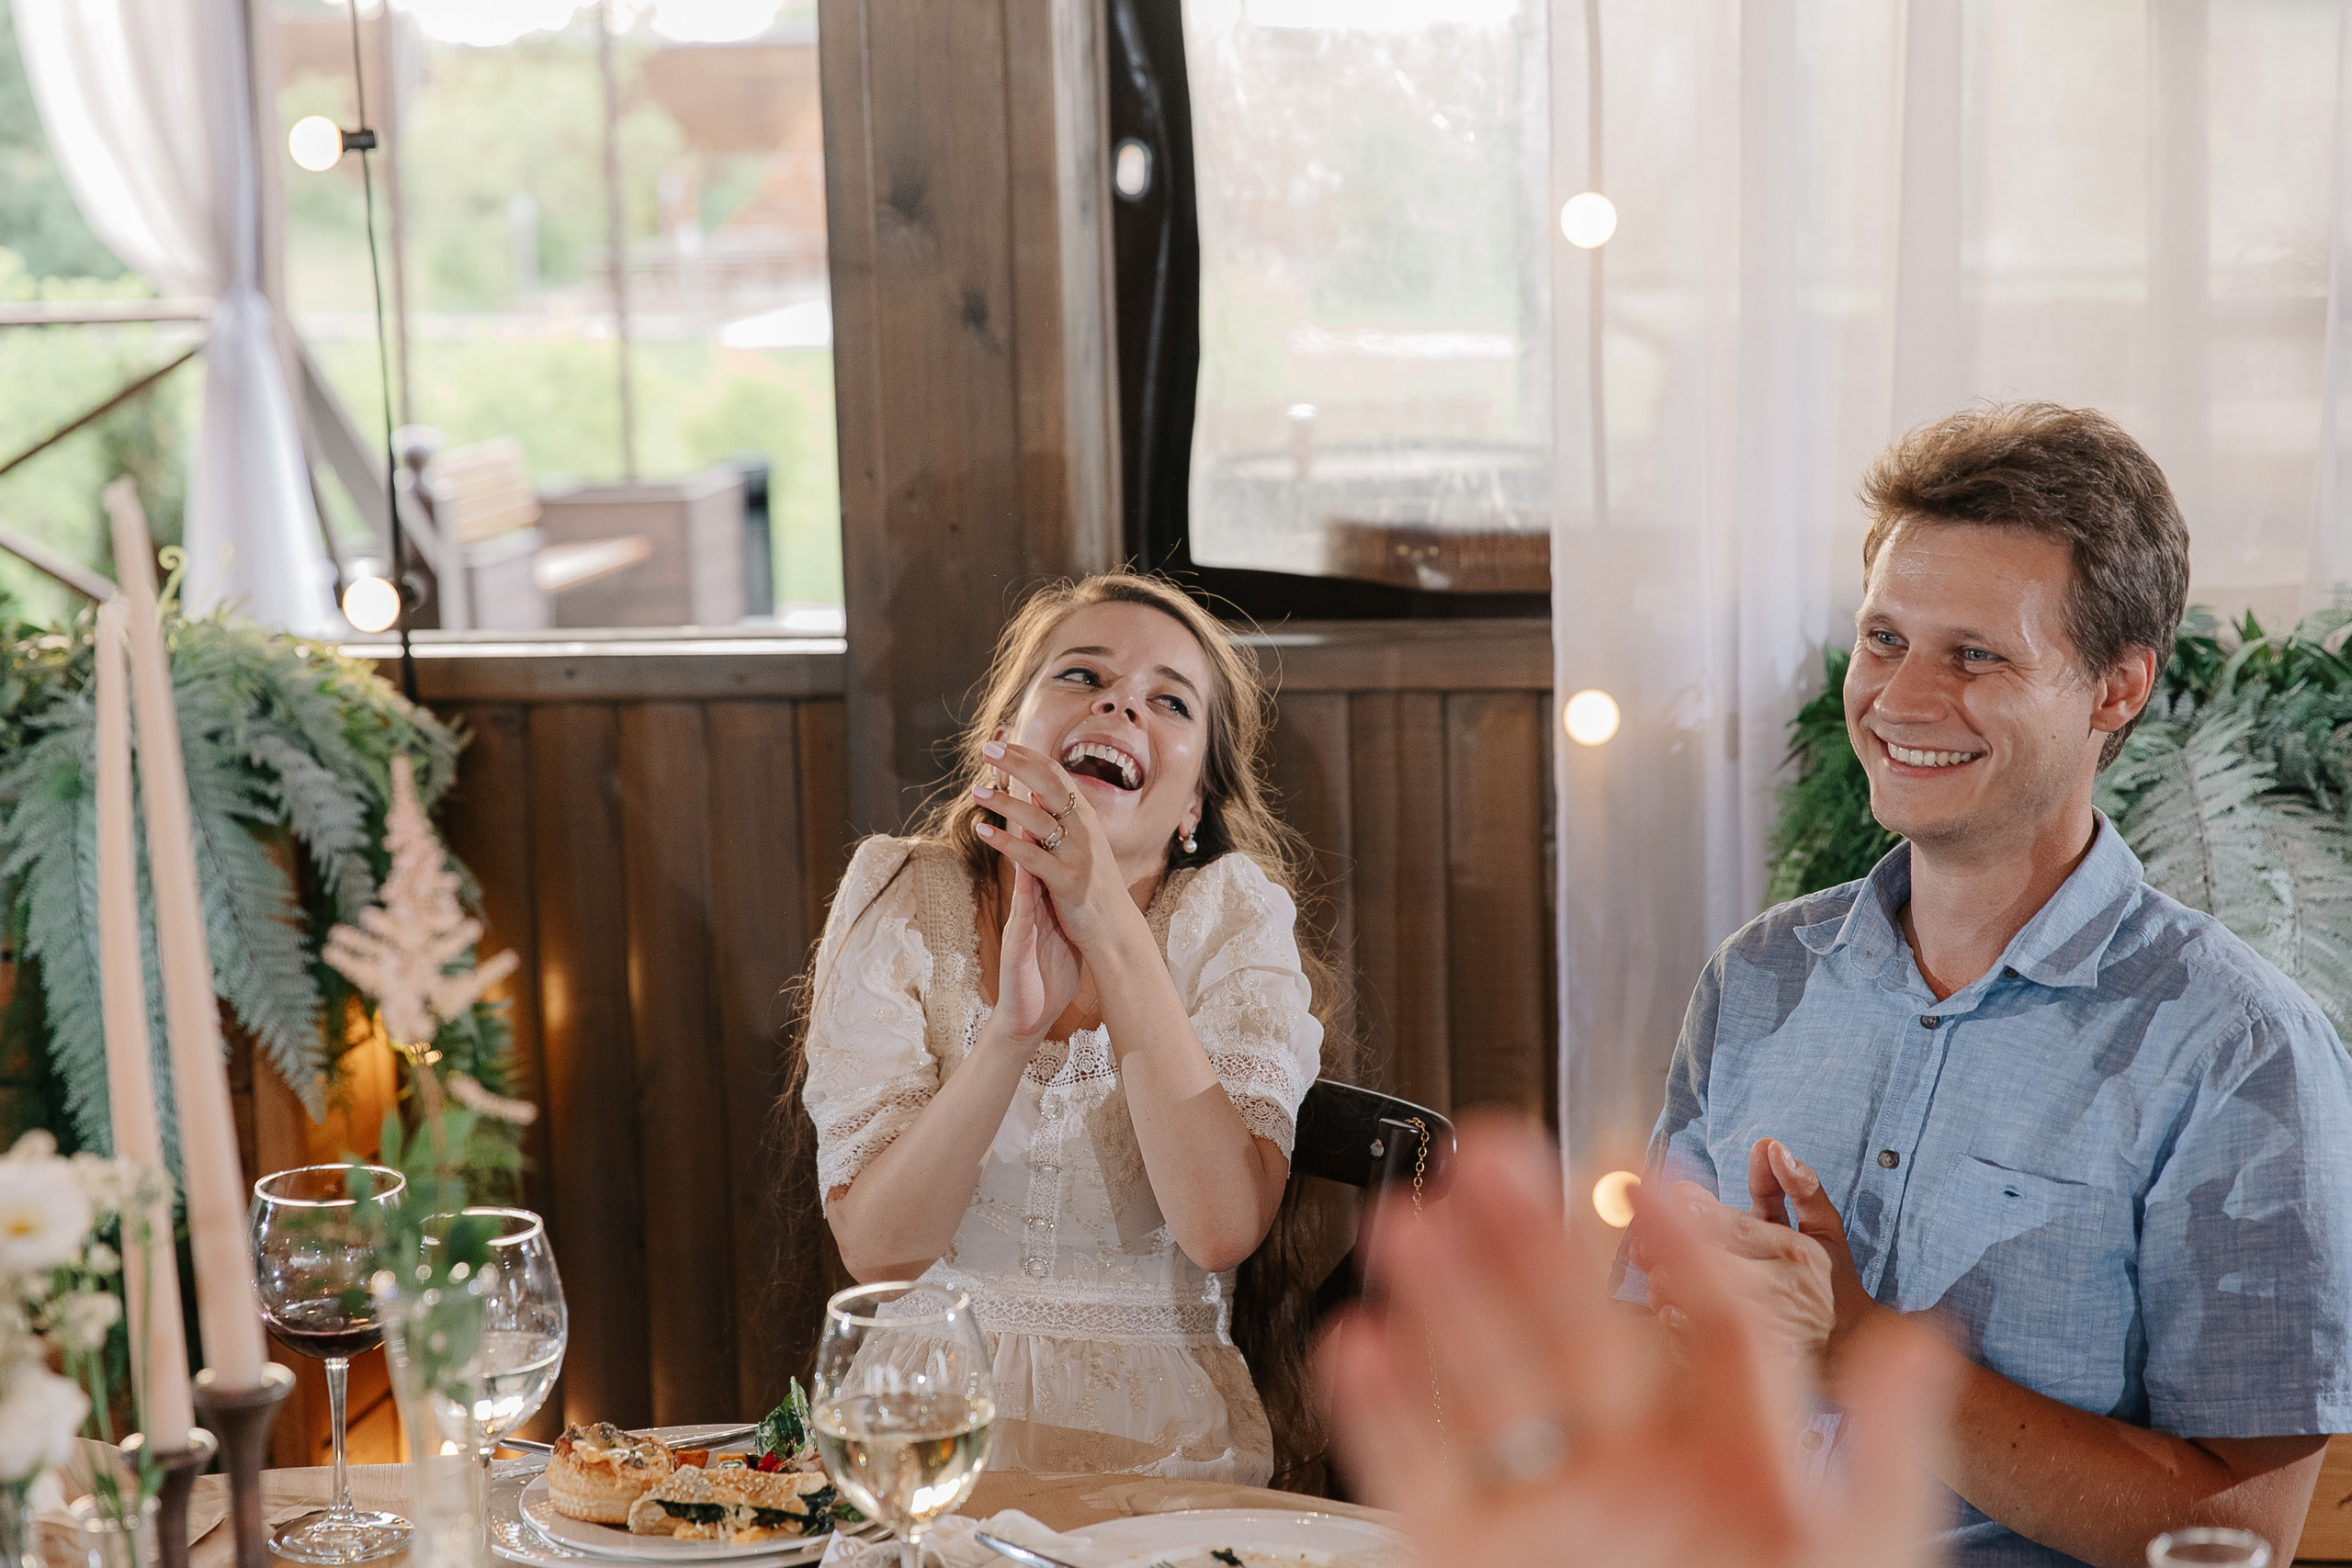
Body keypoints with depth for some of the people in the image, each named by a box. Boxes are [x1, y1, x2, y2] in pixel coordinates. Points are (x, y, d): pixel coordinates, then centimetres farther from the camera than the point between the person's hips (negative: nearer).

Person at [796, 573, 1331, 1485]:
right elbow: (876, 1248, -10)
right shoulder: (900, 898, -1)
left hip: (1167, 1455, -2)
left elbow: (1223, 1230, -19)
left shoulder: (1232, 914, -4)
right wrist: (1014, 1025, -25)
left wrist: (1110, 925, -23)